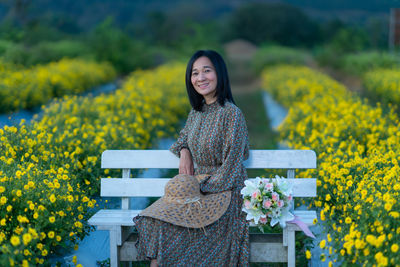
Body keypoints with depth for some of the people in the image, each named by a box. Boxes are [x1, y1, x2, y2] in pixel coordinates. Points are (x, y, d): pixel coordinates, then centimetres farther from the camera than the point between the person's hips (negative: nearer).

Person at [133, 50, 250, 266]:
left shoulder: (231, 114, -15)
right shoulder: (197, 111, 7)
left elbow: (230, 169, -16)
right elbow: (184, 135, 29)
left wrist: (201, 186, -14)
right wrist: (184, 152, 6)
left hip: (221, 194, -6)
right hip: (197, 187, 7)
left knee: (167, 227, -23)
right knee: (152, 219, -16)